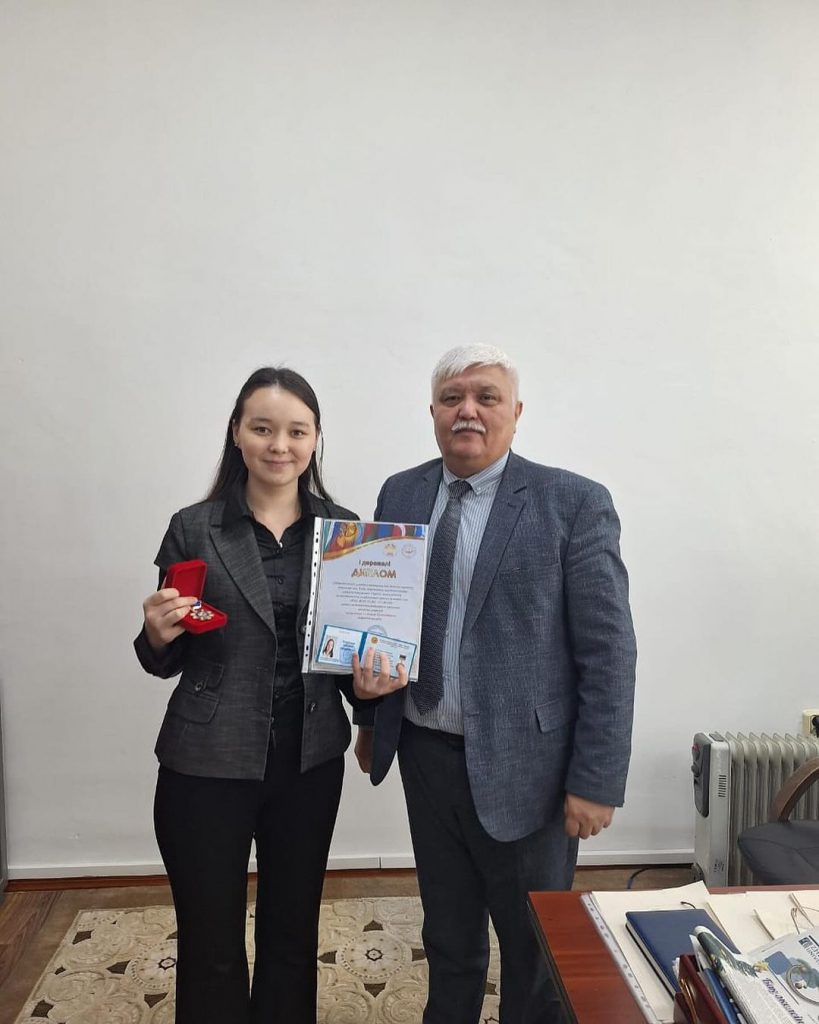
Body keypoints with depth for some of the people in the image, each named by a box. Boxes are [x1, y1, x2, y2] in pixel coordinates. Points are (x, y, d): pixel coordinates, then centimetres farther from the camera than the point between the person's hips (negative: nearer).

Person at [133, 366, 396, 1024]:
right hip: (207, 764, -1)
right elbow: (167, 661, 2)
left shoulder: (343, 531, -1)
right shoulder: (193, 530, -5)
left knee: (294, 938, 19)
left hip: (311, 761, 2)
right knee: (211, 949, 14)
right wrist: (159, 635, -18)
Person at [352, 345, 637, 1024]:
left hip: (521, 765, -4)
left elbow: (608, 650, -12)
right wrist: (371, 718, 12)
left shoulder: (574, 503, -12)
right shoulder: (400, 495, 2)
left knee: (537, 948, 17)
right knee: (447, 935, 24)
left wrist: (597, 782, -13)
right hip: (425, 755, 4)